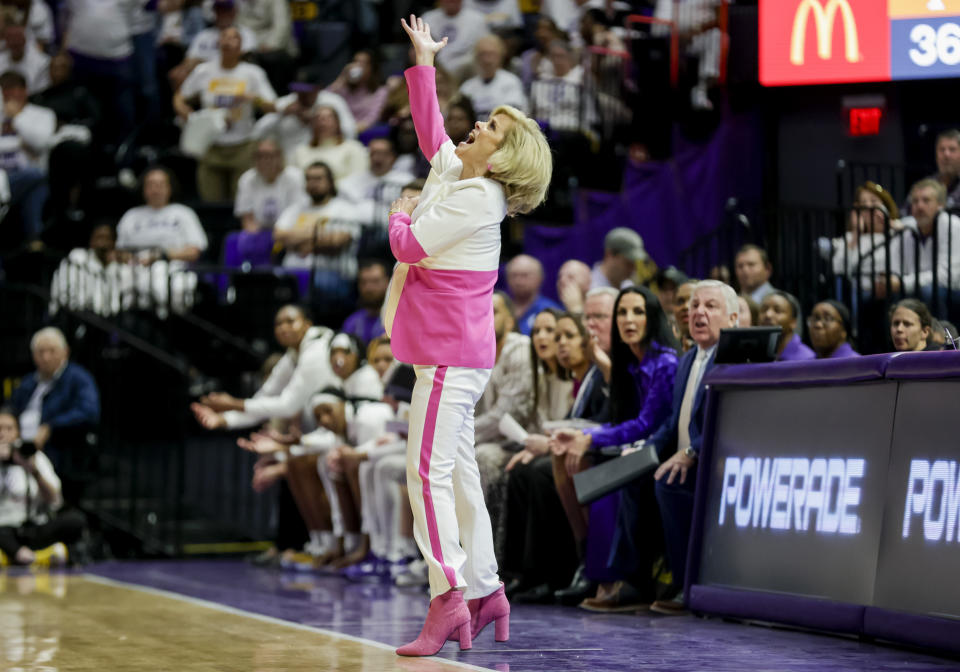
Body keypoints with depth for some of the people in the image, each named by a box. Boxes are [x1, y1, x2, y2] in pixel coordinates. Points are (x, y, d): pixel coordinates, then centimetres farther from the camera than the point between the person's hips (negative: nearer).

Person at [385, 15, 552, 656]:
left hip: (452, 354, -10)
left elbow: (409, 245, -18)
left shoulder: (478, 197, -15)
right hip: (454, 353, 10)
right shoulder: (453, 172, 11)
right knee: (458, 471, 11)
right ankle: (485, 592, 14)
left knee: (429, 471, -14)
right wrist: (424, 63, 33)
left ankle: (447, 599, -20)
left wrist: (401, 217, 3)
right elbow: (431, 128, 30)